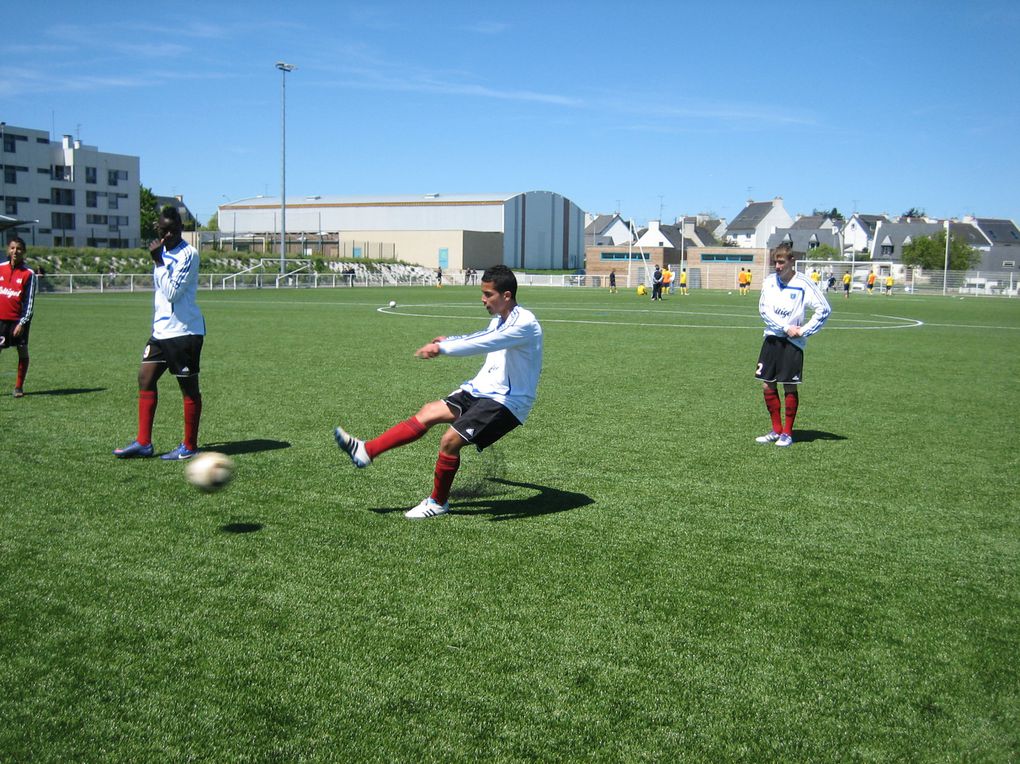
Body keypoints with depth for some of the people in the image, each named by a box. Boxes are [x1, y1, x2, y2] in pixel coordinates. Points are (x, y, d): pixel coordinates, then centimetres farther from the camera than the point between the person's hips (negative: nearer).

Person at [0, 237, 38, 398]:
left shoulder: (28, 274, -5)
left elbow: (30, 302, -6)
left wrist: (22, 323, -12)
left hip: (19, 319, -2)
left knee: (23, 351, 1)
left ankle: (19, 387, 11)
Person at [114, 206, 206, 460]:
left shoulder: (188, 254, -12)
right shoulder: (163, 253, 14)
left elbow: (172, 292, -20)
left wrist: (158, 262, -18)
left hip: (184, 331, -9)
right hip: (161, 330, 9)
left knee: (189, 387, 0)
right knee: (145, 377, 5)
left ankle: (189, 446, 9)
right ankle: (143, 443, 11)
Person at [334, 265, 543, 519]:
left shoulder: (524, 323, -21)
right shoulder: (499, 320, 10)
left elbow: (485, 343, -36)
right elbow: (481, 337, 34)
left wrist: (443, 348, -41)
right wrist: (449, 340, 37)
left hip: (507, 401, -9)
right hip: (482, 389, 9)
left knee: (450, 440, -19)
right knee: (429, 412, 0)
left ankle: (438, 502, 3)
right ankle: (366, 451, 1)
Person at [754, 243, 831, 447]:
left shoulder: (803, 284, -9)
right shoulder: (770, 281, 2)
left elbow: (824, 309, -8)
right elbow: (764, 309, -5)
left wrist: (804, 331, -11)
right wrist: (786, 328, -14)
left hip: (793, 342, -4)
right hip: (772, 338, 4)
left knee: (790, 387, 1)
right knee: (767, 386, 5)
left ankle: (787, 433, 12)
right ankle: (776, 430, 18)